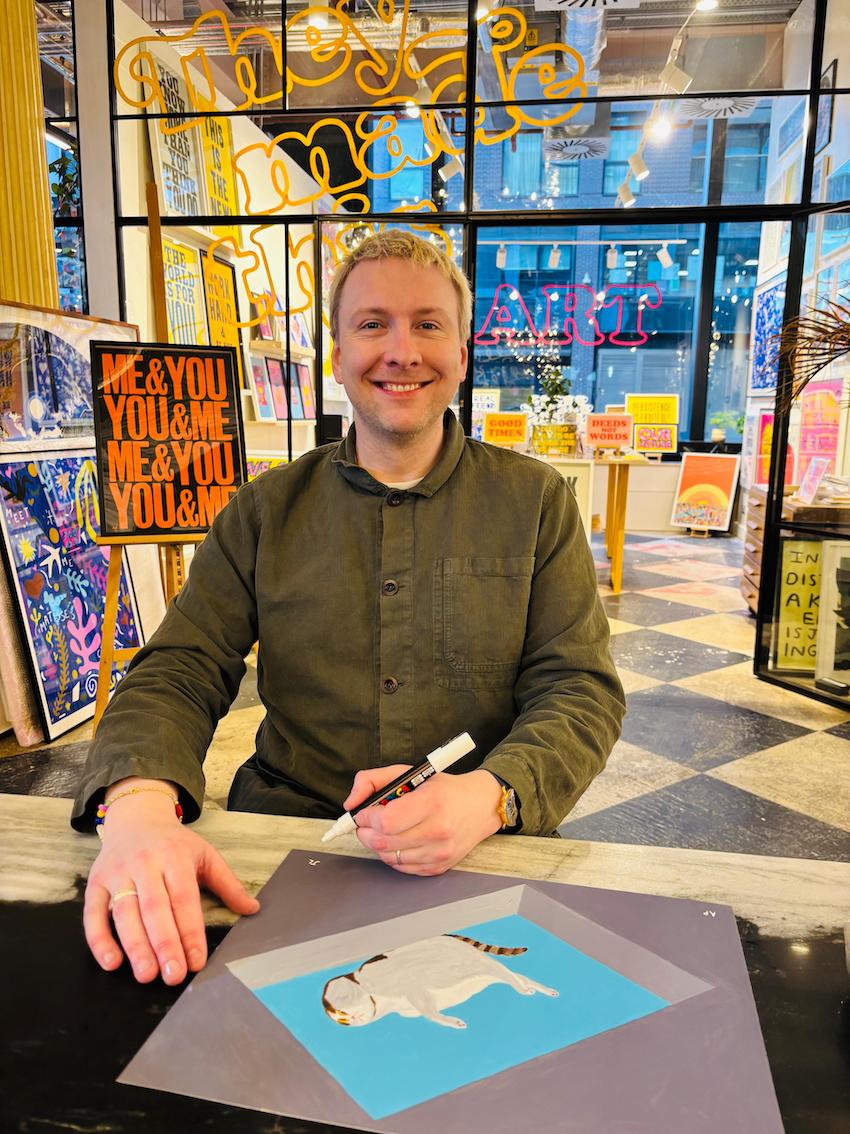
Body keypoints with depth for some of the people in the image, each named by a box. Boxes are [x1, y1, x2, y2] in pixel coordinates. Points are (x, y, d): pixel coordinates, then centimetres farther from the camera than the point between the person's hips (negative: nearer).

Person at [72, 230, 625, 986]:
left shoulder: (537, 501, 3)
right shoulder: (265, 511, 7)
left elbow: (583, 691, -2)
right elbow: (181, 673, 0)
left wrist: (488, 795, -23)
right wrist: (139, 802, -23)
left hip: (489, 853, -1)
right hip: (283, 842, 2)